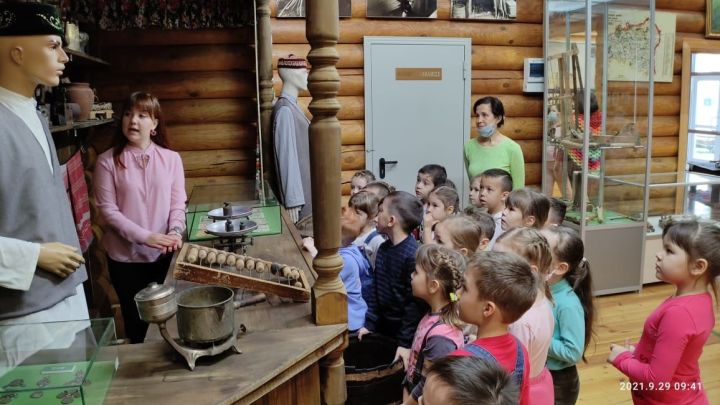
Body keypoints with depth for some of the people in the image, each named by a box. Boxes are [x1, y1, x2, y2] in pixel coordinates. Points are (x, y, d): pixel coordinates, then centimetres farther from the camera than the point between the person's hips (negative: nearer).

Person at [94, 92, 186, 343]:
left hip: (162, 253, 2)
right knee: (134, 315, 12)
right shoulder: (108, 161, -6)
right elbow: (108, 210, -10)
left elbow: (178, 203, -1)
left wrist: (175, 232, -21)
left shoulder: (171, 158, -1)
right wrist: (145, 236, -20)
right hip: (124, 255, -1)